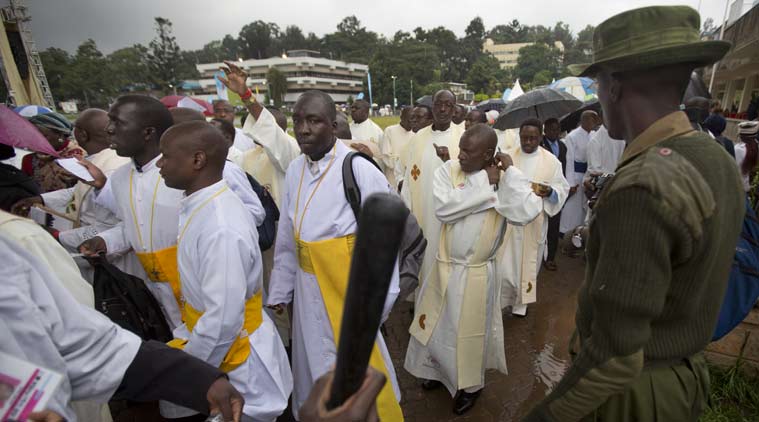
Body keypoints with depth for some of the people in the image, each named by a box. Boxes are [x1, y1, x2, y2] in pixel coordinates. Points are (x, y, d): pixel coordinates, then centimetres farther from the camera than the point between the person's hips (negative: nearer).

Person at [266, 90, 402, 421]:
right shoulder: (295, 170, 0)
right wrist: (280, 290, 10)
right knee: (315, 363, 24)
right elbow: (286, 237, 6)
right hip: (307, 287, 6)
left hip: (349, 287, -5)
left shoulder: (359, 170, -18)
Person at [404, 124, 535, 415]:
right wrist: (484, 183, -20)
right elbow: (443, 208, -23)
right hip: (444, 266, 2)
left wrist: (510, 170, -21)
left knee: (470, 330, 16)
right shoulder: (447, 170, -9)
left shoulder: (505, 178, -8)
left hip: (478, 272, -1)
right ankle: (438, 369, 49)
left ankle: (470, 384, 44)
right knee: (437, 323, 20)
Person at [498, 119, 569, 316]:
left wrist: (550, 191, -17)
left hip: (534, 221, 1)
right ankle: (503, 299, 19)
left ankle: (521, 302, 28)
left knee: (529, 262, 10)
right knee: (504, 261, -1)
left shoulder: (551, 161, 2)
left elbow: (563, 188, 4)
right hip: (508, 218, -1)